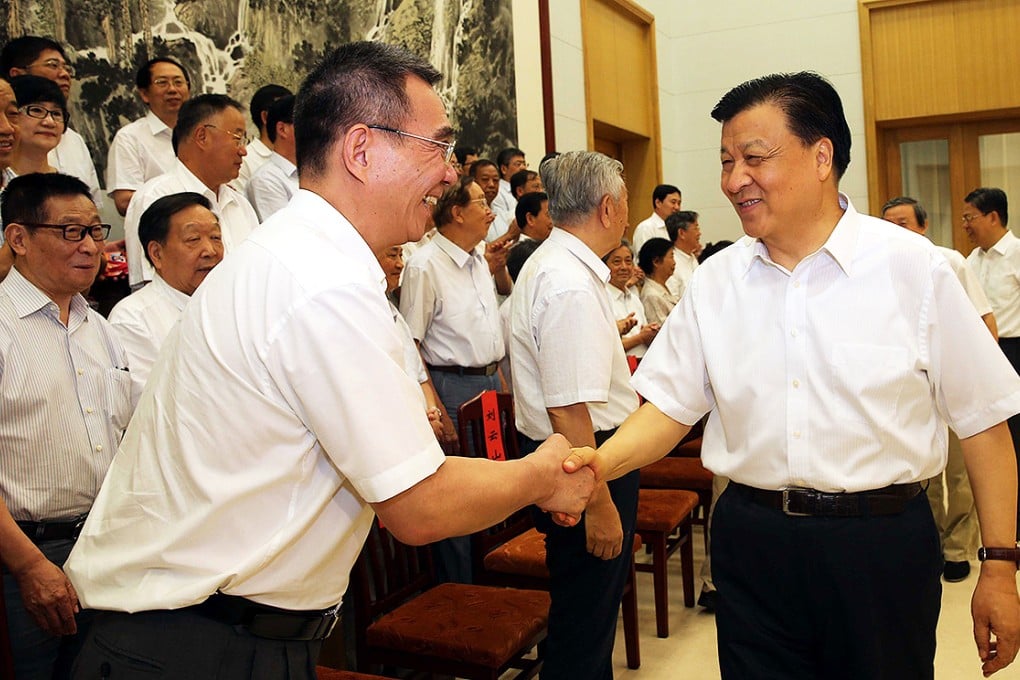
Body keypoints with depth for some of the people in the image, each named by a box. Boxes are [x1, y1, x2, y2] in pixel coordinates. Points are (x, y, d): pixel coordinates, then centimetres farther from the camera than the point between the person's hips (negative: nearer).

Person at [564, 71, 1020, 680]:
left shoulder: (914, 268, -5)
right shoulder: (715, 282, 3)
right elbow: (670, 406, 4)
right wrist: (600, 463, -15)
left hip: (883, 544, -1)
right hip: (751, 540, 2)